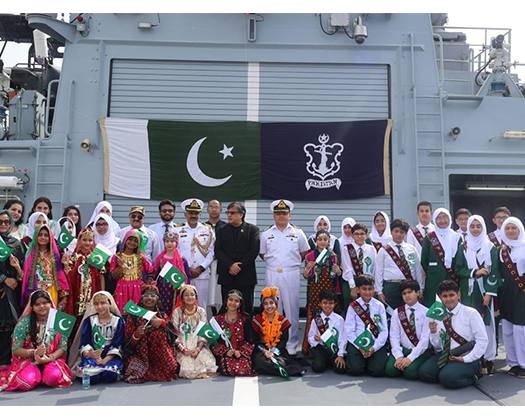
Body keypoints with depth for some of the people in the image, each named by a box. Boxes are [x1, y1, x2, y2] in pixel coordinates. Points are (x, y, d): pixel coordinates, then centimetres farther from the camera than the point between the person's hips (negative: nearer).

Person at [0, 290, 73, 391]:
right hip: (28, 360, 0)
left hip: (52, 360, 0)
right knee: (29, 380, -30)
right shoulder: (24, 323, -6)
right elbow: (16, 350, -7)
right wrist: (33, 353, -24)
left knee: (54, 377, -30)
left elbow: (63, 347, -6)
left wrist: (50, 358, -24)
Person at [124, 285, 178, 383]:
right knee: (135, 374, -29)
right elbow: (128, 343, 1)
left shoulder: (163, 316, 12)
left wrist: (162, 323, -12)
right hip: (139, 356, -2)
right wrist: (136, 335, -19)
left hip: (160, 357, 2)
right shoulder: (133, 316, 5)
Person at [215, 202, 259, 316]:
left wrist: (240, 266, -10)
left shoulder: (253, 229, 5)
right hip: (227, 276, 2)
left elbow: (254, 251, -5)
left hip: (246, 276, -2)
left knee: (247, 308, 1)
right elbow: (218, 251, 3)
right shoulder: (221, 230, 13)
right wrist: (230, 265, -11)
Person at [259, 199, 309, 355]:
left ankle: (292, 343, 12)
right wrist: (272, 263, 8)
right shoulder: (266, 234, 6)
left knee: (292, 309, 2)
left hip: (291, 275, -1)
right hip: (272, 274, 2)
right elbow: (262, 253, 16)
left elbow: (304, 252, 11)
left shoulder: (297, 233, 3)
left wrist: (293, 262, 7)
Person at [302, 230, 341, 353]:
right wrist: (308, 268, -19)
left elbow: (338, 274, 16)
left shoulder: (333, 256, 7)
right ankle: (309, 346, 7)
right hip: (314, 290, -2)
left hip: (329, 289, 2)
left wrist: (338, 271, -6)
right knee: (312, 315, -4)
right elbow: (305, 275, 1)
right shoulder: (310, 256, 0)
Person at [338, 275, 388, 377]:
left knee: (378, 370, -21)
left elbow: (384, 331, 0)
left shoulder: (379, 306, 5)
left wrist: (374, 348, -13)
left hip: (376, 344, 1)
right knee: (355, 369, -21)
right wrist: (360, 348, -13)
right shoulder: (353, 306, 3)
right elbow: (349, 331, -2)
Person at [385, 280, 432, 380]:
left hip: (421, 350, -2)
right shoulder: (397, 312, 6)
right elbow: (394, 336, 0)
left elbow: (425, 339, -10)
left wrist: (410, 358, -19)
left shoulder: (425, 312, -3)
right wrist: (399, 356, -16)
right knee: (390, 370, -20)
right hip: (403, 349, 2)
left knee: (410, 372, -27)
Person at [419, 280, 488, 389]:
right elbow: (438, 347, 10)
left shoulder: (471, 313, -5)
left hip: (465, 357, -4)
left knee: (447, 377, -28)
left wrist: (467, 359, -14)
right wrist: (434, 333, -10)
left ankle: (471, 377, 1)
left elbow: (482, 340, -8)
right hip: (444, 355, 4)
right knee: (424, 372, -18)